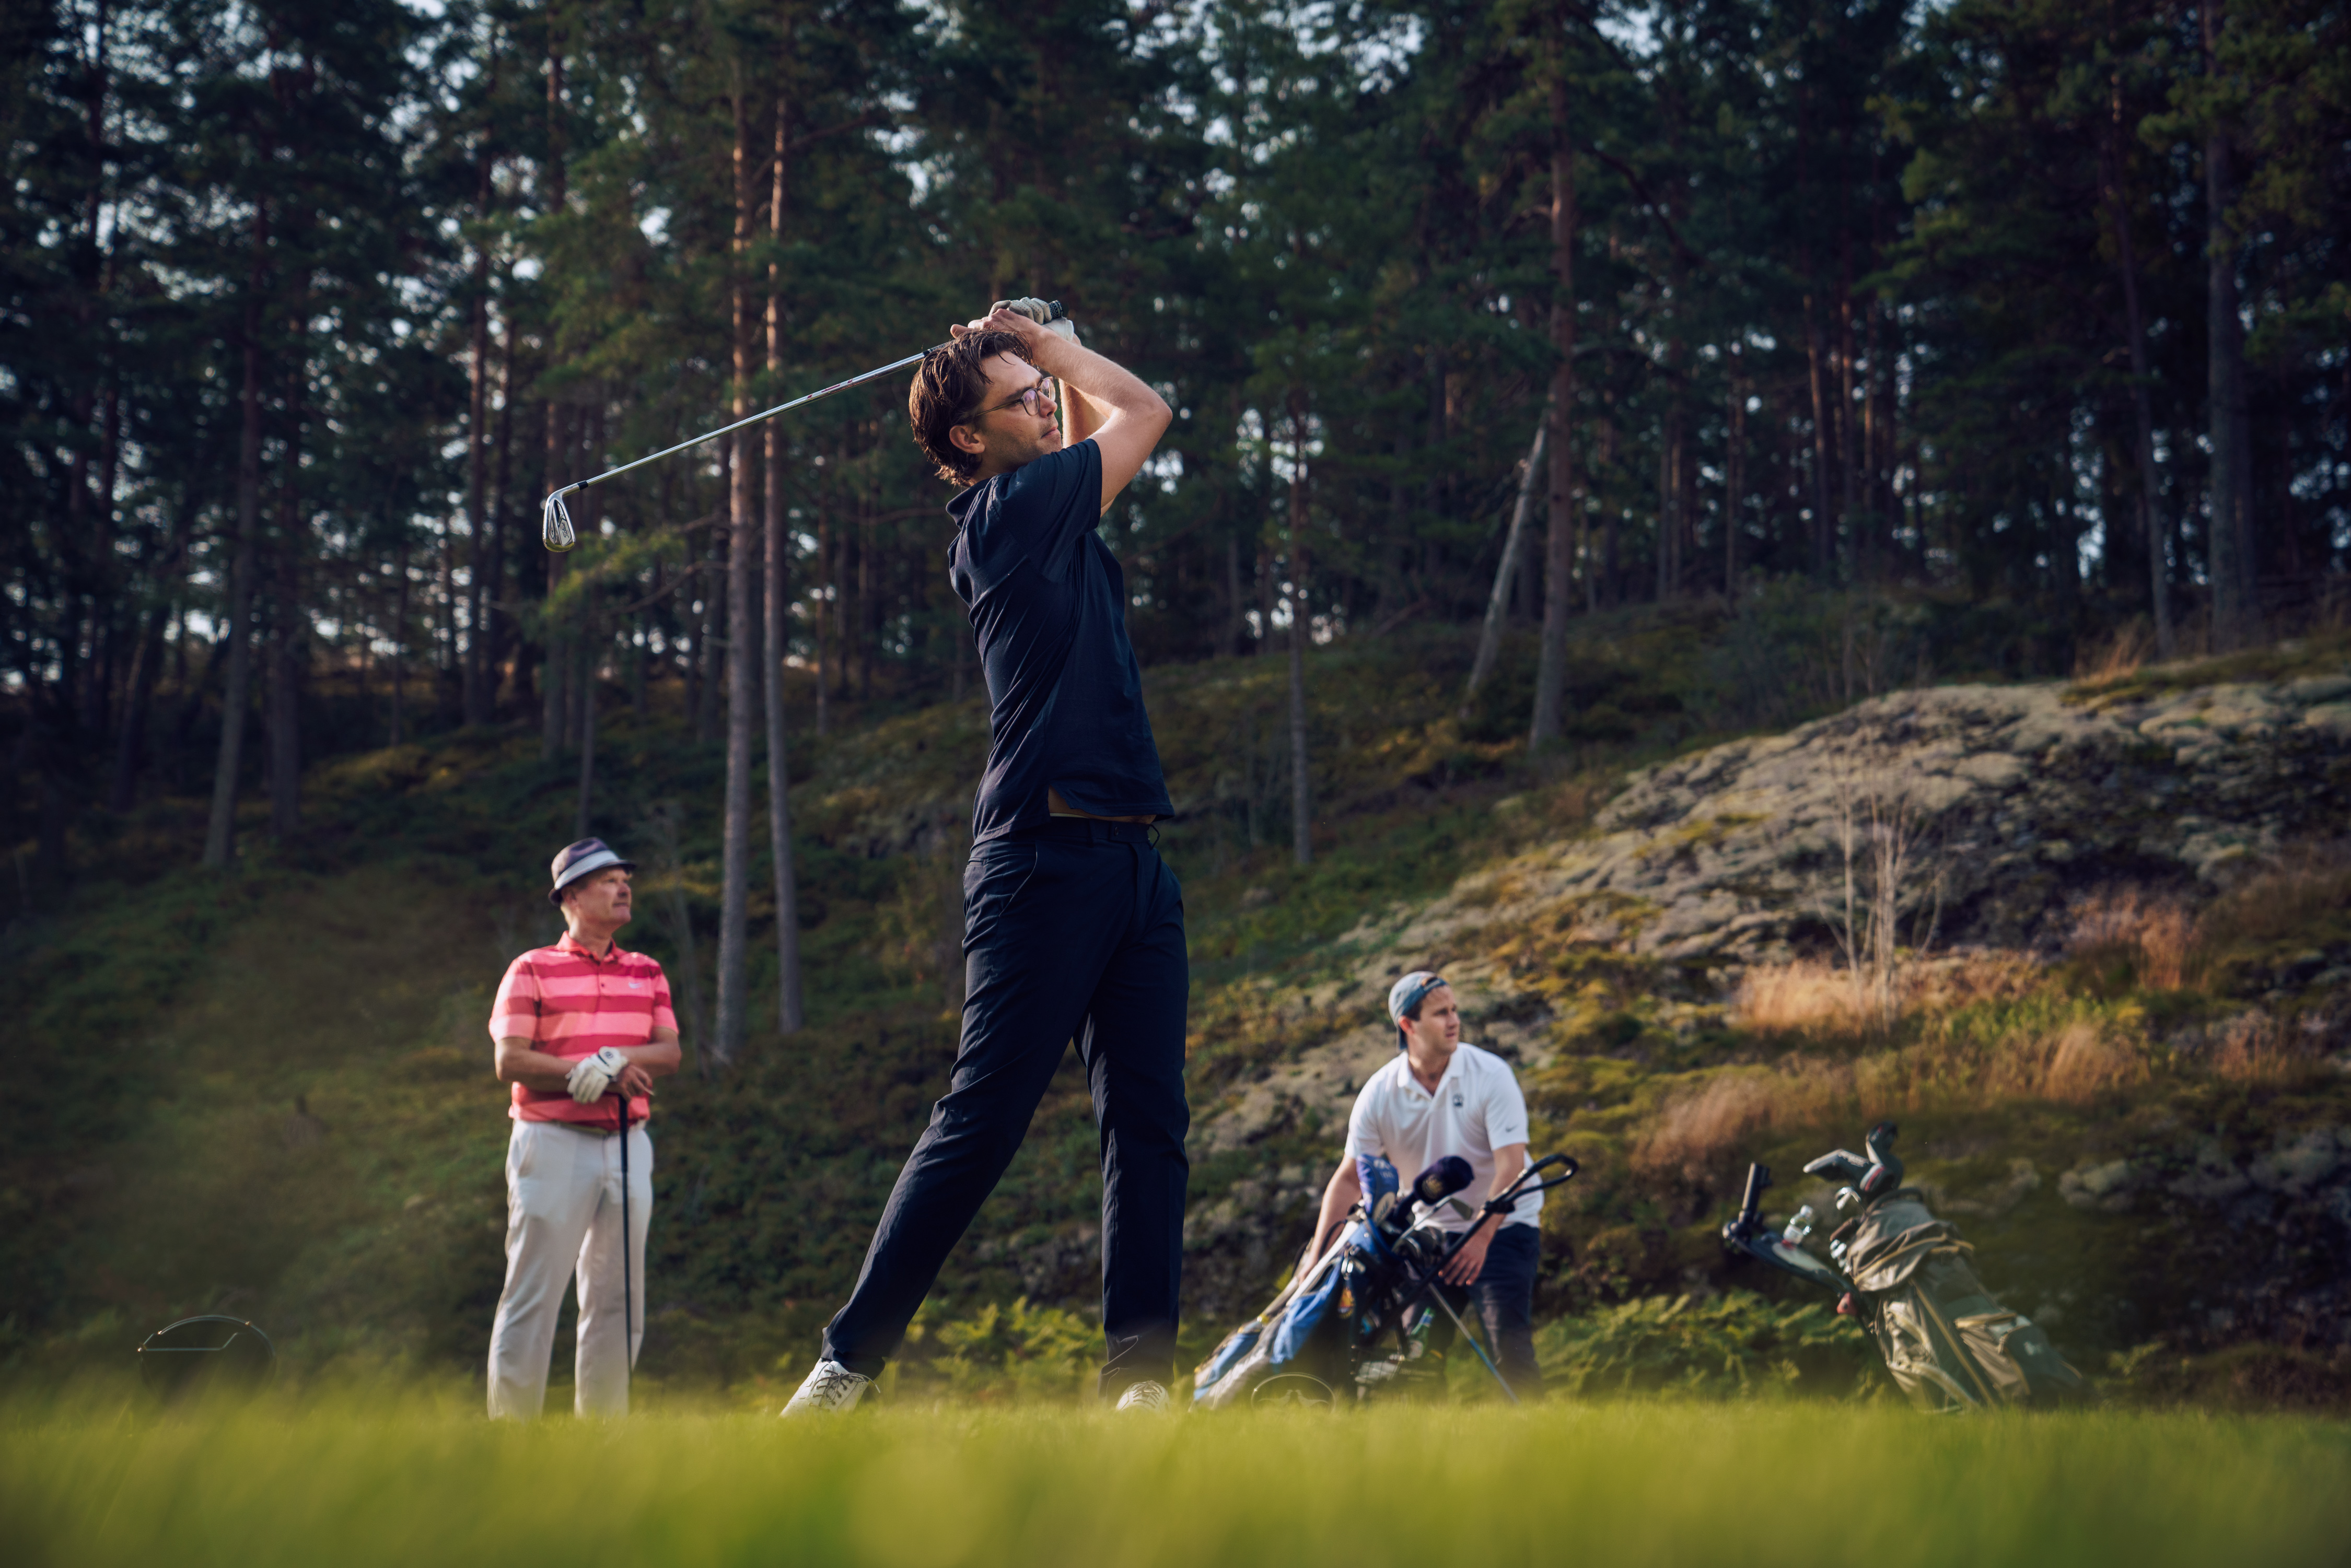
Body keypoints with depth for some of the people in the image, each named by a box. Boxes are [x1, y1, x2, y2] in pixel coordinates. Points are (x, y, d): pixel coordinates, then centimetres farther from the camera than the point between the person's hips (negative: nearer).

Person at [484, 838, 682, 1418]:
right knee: (533, 1293, -7)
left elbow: (669, 1054, 4)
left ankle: (601, 1424, 11)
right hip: (554, 1143, -5)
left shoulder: (646, 974, 16)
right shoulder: (532, 970, 3)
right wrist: (587, 1074, -14)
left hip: (628, 1145, 5)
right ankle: (510, 1424, -3)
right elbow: (510, 1061, -7)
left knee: (619, 1294, 5)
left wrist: (614, 1058, -14)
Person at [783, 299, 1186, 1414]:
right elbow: (1143, 411, 2)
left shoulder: (1052, 509, 18)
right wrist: (1052, 344, 16)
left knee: (1150, 1125, 1)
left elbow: (1109, 425, 39)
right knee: (982, 1121, -9)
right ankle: (849, 1361, -4)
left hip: (1132, 861, 9)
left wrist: (1041, 351, 29)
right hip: (1044, 857, -9)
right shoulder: (1004, 510, -6)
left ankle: (1140, 1372, 0)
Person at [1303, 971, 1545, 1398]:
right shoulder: (1379, 1093, -5)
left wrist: (1481, 1237, -29)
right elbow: (1351, 1176, -2)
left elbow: (1511, 1165, -19)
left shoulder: (1491, 1074, -13)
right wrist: (1318, 1249, -12)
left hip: (1502, 1227, -4)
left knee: (1510, 1343, -18)